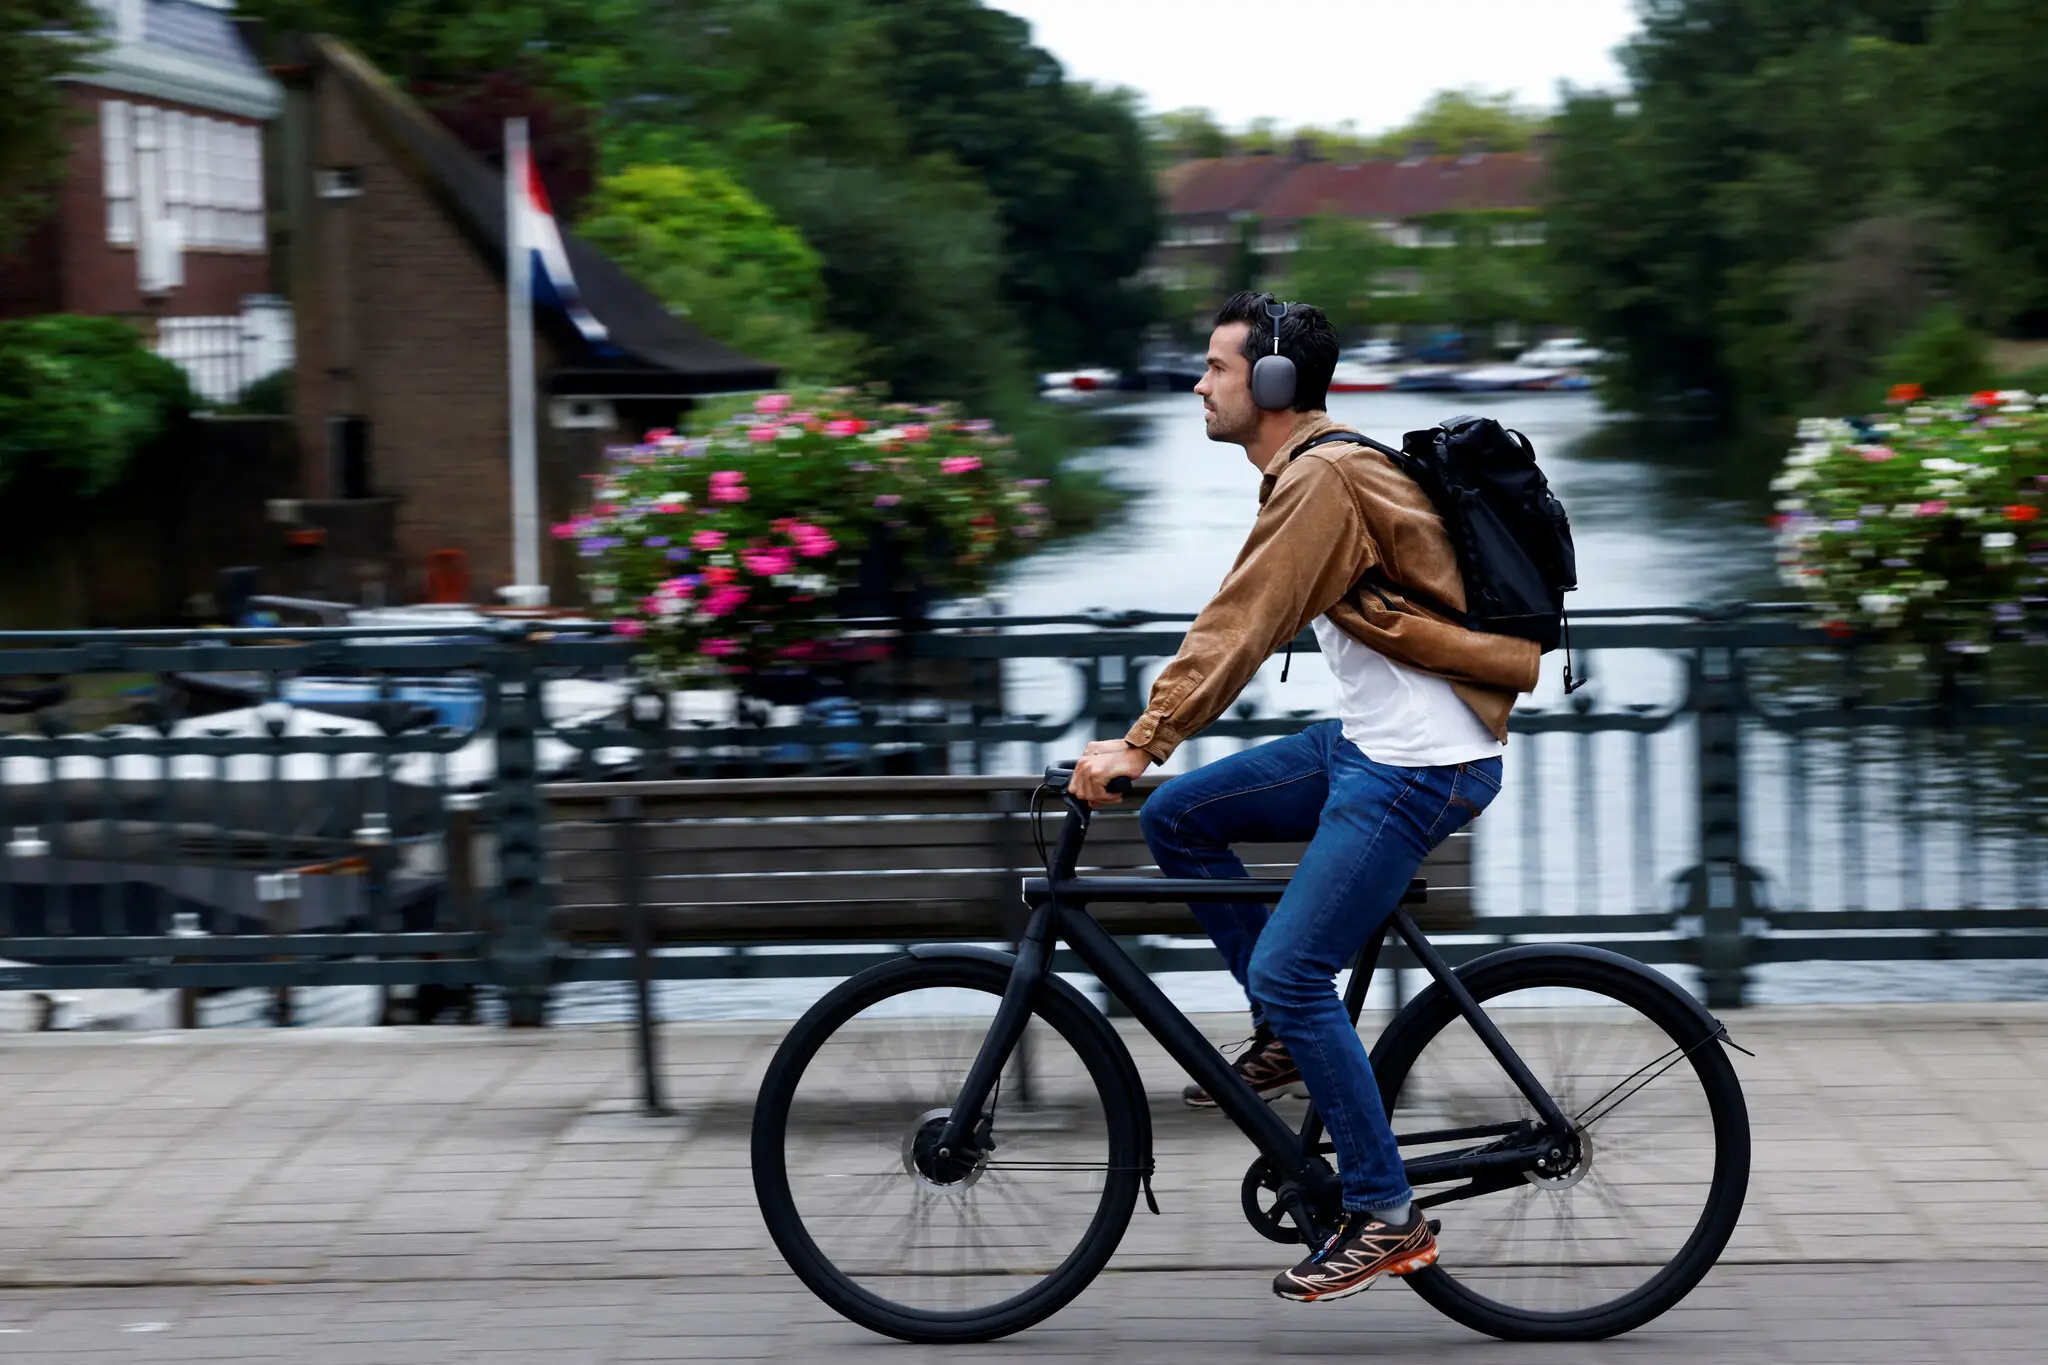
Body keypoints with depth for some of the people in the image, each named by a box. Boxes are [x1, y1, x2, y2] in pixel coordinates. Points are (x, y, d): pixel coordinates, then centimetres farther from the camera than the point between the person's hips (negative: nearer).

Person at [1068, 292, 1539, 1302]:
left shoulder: (1323, 479, -17)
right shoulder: (1309, 472, 15)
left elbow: (1243, 623, -24)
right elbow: (1251, 627, 20)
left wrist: (1140, 744, -27)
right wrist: (1150, 734, 16)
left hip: (1422, 765, -10)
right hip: (1366, 742, 10)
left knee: (1288, 973, -11)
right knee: (1175, 819, 9)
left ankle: (1385, 1218, -3)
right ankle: (1288, 1035, 16)